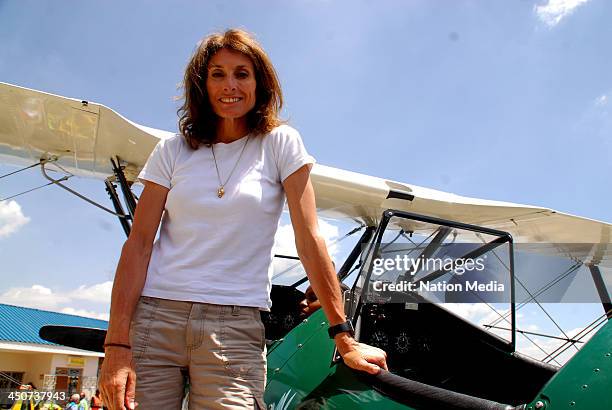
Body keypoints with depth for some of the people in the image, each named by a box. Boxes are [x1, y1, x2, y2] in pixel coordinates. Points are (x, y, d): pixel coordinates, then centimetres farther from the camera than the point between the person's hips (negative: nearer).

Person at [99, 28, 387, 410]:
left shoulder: (280, 143, 3)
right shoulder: (173, 150, 8)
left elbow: (309, 240, -2)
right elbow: (138, 244, 1)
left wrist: (343, 336, -6)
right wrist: (117, 343, -8)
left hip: (237, 325, -1)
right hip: (154, 316, 2)